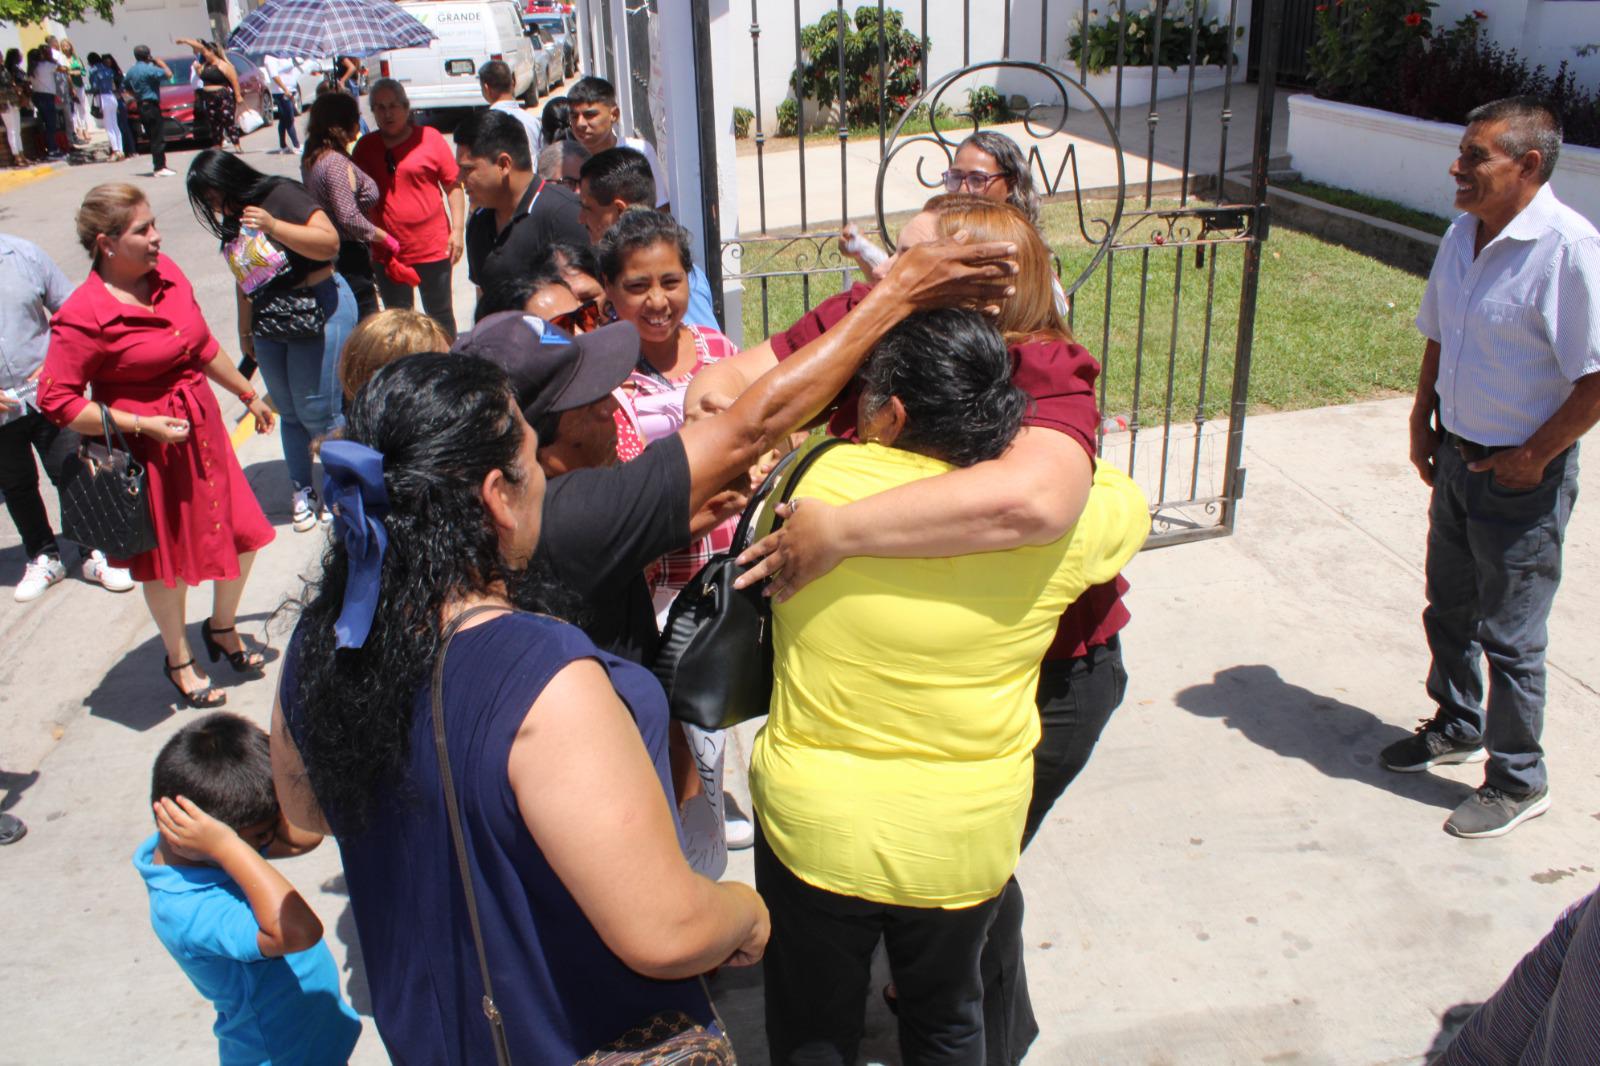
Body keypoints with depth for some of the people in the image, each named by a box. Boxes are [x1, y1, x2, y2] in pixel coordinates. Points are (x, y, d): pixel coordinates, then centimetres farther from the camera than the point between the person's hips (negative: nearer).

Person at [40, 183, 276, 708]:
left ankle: (221, 628, 40)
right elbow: (56, 400, -19)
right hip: (148, 448, -6)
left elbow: (204, 346, 13)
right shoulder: (83, 315, -21)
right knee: (169, 563, 11)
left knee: (243, 536, 11)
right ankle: (179, 659, 36)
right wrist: (143, 426, -21)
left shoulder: (166, 272, -1)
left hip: (202, 427, 6)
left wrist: (249, 395, 21)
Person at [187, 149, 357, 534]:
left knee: (317, 410, -4)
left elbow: (330, 243, -23)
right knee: (290, 412, 11)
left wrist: (273, 226, -31)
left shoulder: (283, 196, -12)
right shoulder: (232, 221, 9)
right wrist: (245, 330, 23)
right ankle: (302, 491, 21)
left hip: (318, 309, -7)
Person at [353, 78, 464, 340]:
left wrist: (457, 230, -7)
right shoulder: (366, 146, 4)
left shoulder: (428, 138, -3)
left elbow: (453, 185, -1)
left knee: (440, 314, 10)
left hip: (433, 248, -3)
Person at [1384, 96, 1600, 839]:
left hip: (1520, 477, -7)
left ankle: (1518, 781, 23)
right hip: (1457, 457, 7)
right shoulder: (1463, 234, 2)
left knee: (1510, 637, 4)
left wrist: (1533, 457, -16)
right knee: (1449, 610, 21)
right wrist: (1422, 419, 10)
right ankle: (1458, 727, 44)